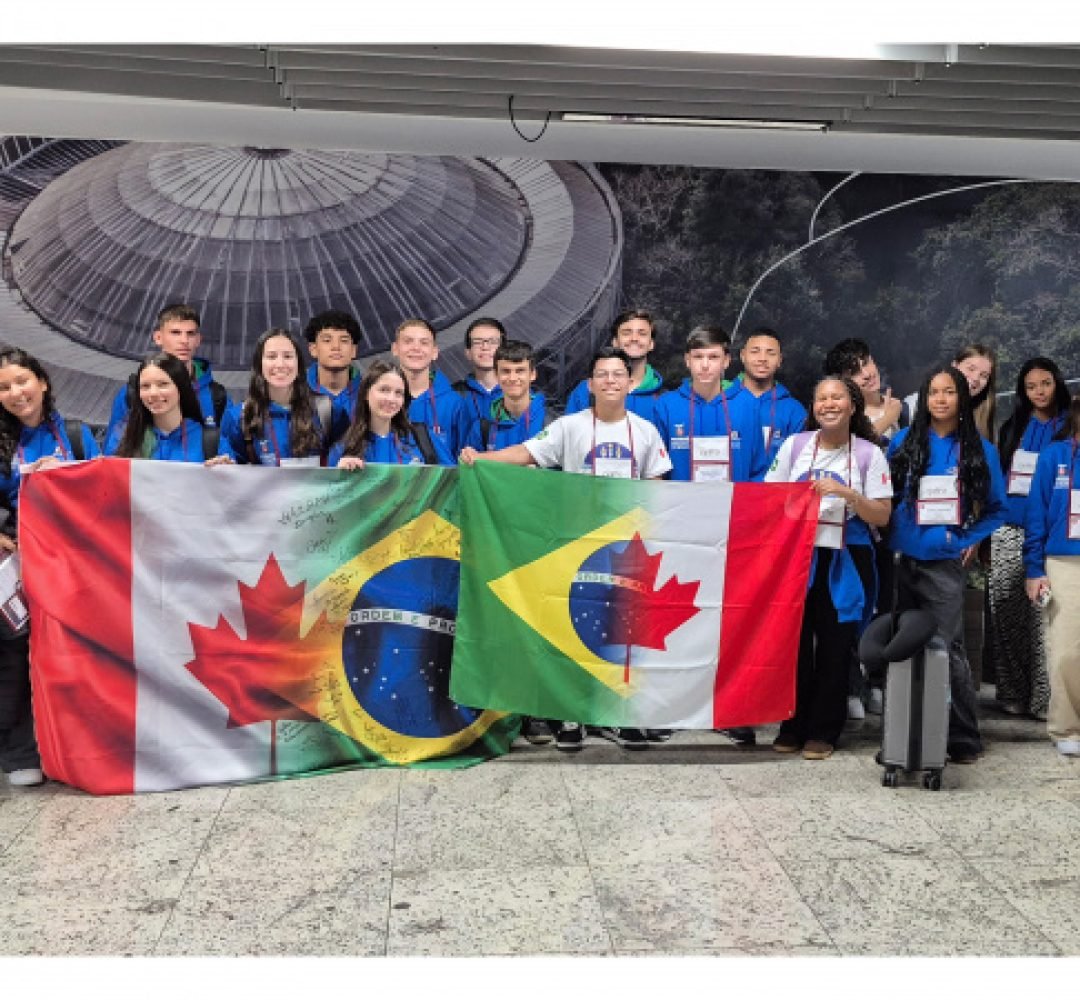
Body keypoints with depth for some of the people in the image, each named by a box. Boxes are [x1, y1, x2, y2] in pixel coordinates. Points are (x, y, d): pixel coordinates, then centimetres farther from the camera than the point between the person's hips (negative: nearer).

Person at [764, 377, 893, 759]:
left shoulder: (870, 453, 0)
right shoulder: (794, 445, 4)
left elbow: (882, 516, -4)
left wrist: (846, 492, -16)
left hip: (845, 562, -1)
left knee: (834, 648, 5)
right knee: (794, 642, 4)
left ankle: (823, 732, 18)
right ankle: (792, 727, 18)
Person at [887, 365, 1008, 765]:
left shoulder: (980, 450, 4)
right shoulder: (904, 442, 6)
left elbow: (997, 508, 11)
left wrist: (972, 539, -2)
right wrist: (887, 533, -1)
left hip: (944, 563, -2)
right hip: (902, 559, 2)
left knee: (946, 649, -4)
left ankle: (964, 739, 8)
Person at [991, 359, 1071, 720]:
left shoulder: (1069, 427, 3)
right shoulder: (1012, 427, 13)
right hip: (1008, 532, 3)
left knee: (1044, 615, -8)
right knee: (1006, 613, 2)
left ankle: (1043, 697, -3)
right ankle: (1011, 694, 11)